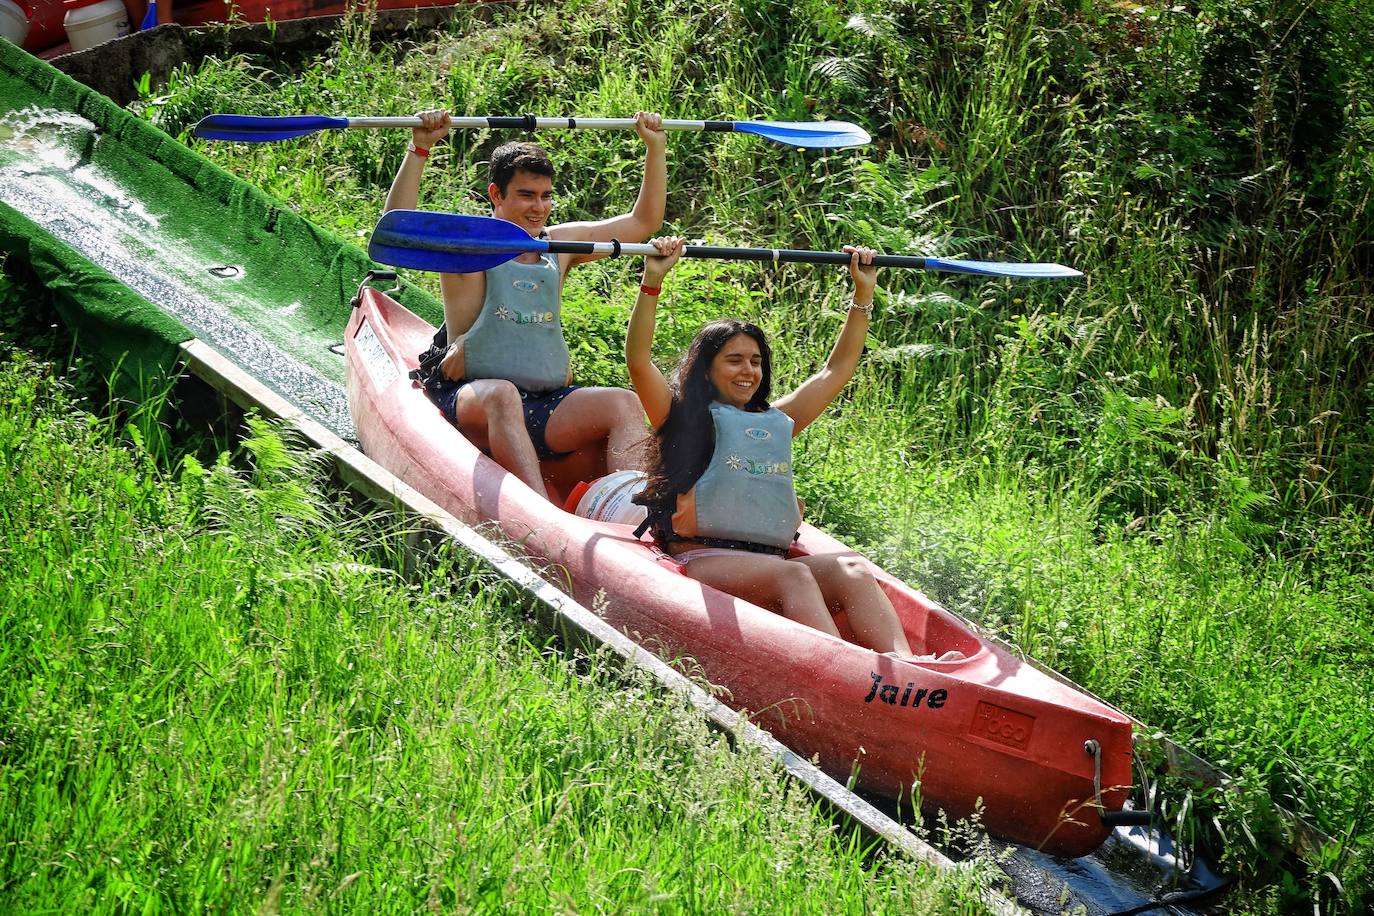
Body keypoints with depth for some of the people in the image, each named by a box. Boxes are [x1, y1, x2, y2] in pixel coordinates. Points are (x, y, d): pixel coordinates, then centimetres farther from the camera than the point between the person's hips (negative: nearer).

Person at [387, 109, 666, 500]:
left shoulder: (560, 244, 19)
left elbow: (643, 222, 26)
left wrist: (656, 148, 19)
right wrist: (419, 149, -21)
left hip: (547, 410, 5)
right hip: (470, 400, -5)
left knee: (623, 403, -21)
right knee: (502, 394, -39)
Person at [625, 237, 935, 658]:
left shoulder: (777, 422, 29)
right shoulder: (683, 417, 13)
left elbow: (837, 369, 36)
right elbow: (637, 359, -1)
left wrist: (863, 294, 33)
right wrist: (652, 281, -10)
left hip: (769, 563, 5)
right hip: (701, 560, -5)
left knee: (853, 572, -27)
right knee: (792, 576, -36)